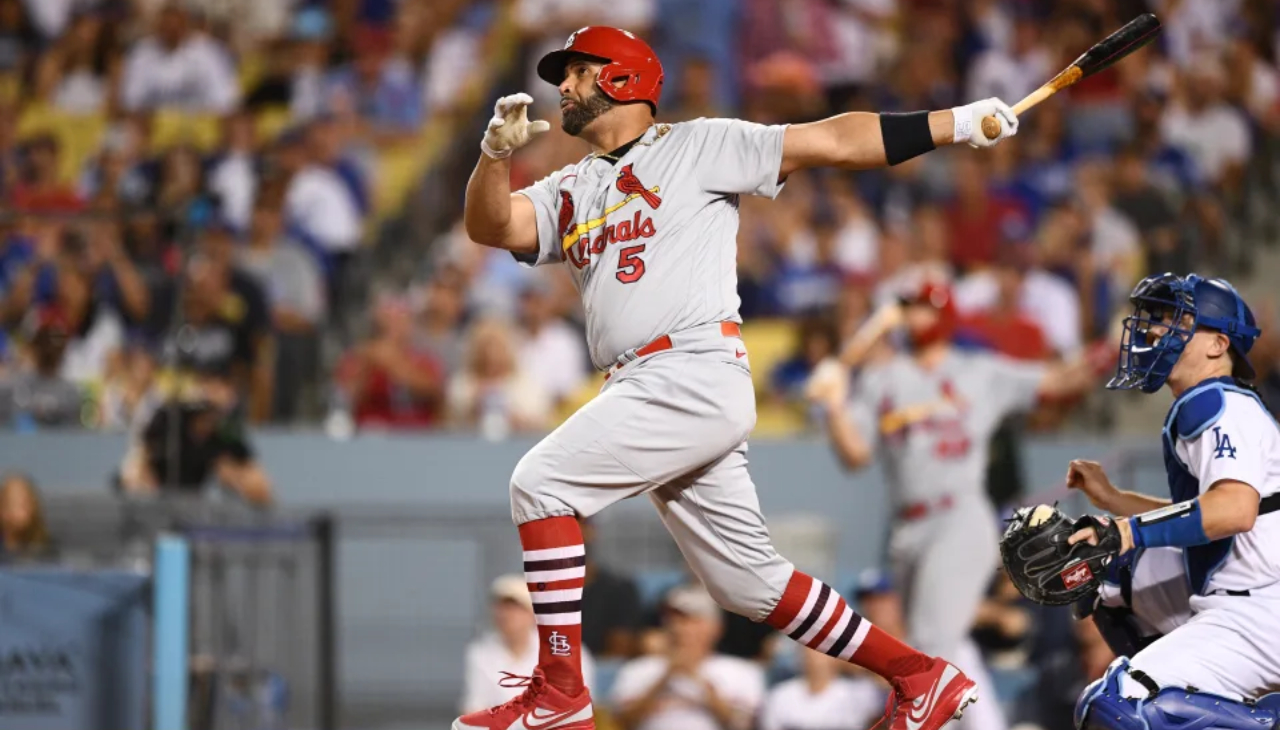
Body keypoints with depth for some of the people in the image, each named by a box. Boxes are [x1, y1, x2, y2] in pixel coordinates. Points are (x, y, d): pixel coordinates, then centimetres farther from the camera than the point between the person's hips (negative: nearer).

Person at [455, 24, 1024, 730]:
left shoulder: (698, 146, 4)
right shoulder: (569, 191, 22)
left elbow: (829, 142, 0)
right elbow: (489, 226, 6)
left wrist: (957, 122, -7)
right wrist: (497, 152, -14)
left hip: (697, 375, -8)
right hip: (645, 394, 8)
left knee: (541, 482, -16)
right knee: (750, 583, 9)